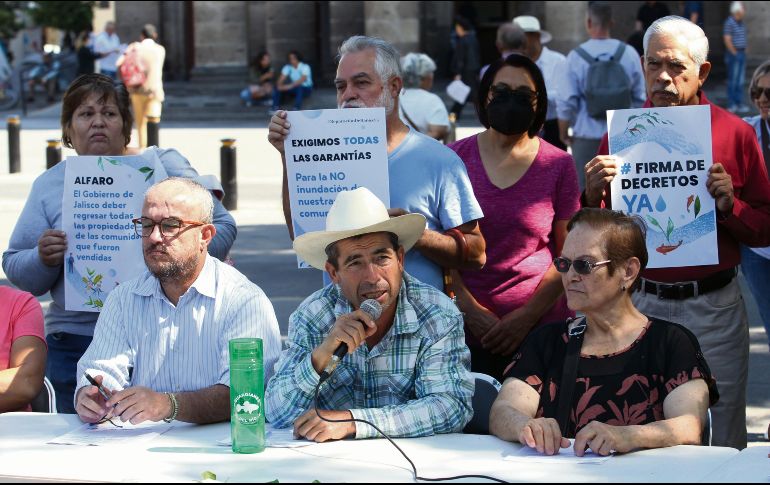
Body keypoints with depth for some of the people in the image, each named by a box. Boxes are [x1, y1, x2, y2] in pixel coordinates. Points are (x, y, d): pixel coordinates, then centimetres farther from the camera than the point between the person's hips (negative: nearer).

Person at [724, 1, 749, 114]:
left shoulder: (741, 23, 14)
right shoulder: (729, 23, -13)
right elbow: (727, 40, -16)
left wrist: (743, 52, 11)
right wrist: (735, 54, -14)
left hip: (741, 54, 8)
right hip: (733, 55, -8)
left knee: (740, 80, 11)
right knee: (733, 80, -4)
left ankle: (739, 104, 16)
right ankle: (732, 105, 0)